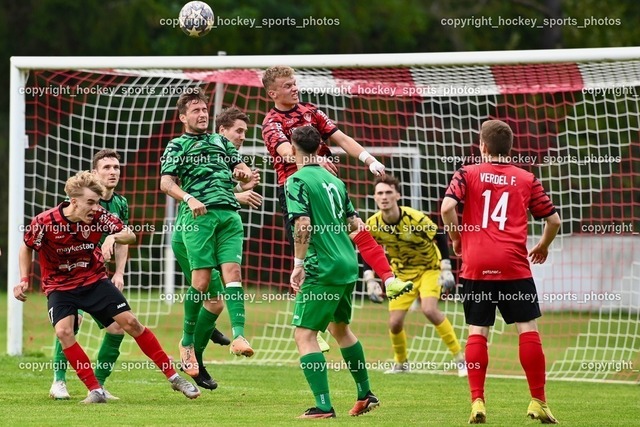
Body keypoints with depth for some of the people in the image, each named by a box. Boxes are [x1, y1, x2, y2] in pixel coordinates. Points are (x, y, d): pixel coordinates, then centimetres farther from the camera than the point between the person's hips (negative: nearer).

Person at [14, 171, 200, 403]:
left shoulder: (99, 216, -16)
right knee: (63, 331, -26)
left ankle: (173, 377, 6)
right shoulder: (44, 222, -21)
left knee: (130, 322, -5)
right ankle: (95, 391, -18)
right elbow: (26, 247, -2)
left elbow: (130, 236, -10)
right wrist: (24, 280, -11)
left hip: (94, 280, 2)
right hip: (59, 286, -2)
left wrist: (113, 237, -31)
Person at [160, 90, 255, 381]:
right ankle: (187, 341, 2)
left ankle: (238, 335, -25)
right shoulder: (177, 145, 12)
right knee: (201, 281, -10)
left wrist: (243, 172, 1)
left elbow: (240, 167, 26)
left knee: (232, 272, -13)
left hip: (229, 214, 4)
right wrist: (189, 199, -17)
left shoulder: (220, 141, 26)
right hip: (199, 216, -4)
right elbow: (166, 183, 1)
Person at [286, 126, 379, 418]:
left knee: (304, 334, -6)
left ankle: (323, 406, -16)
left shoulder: (297, 181, -10)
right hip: (348, 265, 8)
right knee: (340, 327, 26)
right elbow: (354, 223, 17)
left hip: (322, 269, -8)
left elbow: (303, 225, -20)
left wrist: (299, 264, -15)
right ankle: (365, 394, 33)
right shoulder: (334, 180, 12)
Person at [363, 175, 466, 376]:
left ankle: (460, 358, -16)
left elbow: (439, 237, -13)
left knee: (429, 309, -28)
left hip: (429, 268, -4)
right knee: (395, 323, -6)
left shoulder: (415, 219, -27)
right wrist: (369, 278, -7)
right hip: (402, 273, 4)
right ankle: (401, 363, 24)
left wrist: (446, 268, -15)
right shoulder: (373, 225, -16)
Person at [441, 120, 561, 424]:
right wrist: (543, 246, 30)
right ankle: (538, 402, 1)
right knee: (528, 329, 3)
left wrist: (456, 239, 7)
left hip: (476, 264, 0)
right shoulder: (527, 179, 10)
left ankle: (477, 402, 0)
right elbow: (553, 220, 11)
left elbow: (447, 207, -10)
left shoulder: (468, 174, 5)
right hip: (514, 264, 0)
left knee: (477, 332, 6)